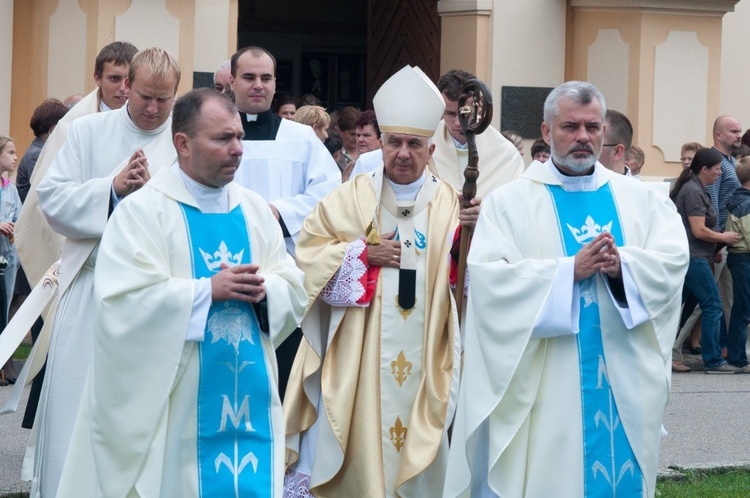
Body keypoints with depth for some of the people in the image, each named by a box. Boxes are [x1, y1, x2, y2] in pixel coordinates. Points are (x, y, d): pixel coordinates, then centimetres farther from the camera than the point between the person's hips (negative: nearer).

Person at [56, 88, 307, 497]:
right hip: (171, 404, -5)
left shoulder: (255, 210, 11)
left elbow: (294, 293, 8)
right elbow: (124, 301, -17)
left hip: (248, 399, 5)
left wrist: (263, 290, -14)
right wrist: (208, 290, -20)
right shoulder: (141, 210, -6)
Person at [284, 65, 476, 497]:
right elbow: (308, 251, 0)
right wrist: (362, 253, -11)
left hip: (422, 357, 1)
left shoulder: (451, 204, 5)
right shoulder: (351, 198, 3)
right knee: (359, 442, -1)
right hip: (359, 355, -1)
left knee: (417, 442, 5)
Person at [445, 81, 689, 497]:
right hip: (545, 385, -3)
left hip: (624, 381, 3)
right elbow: (489, 277, -13)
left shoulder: (639, 199, 11)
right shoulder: (509, 202, 0)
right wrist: (570, 270, -21)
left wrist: (622, 266, -21)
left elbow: (674, 260, -1)